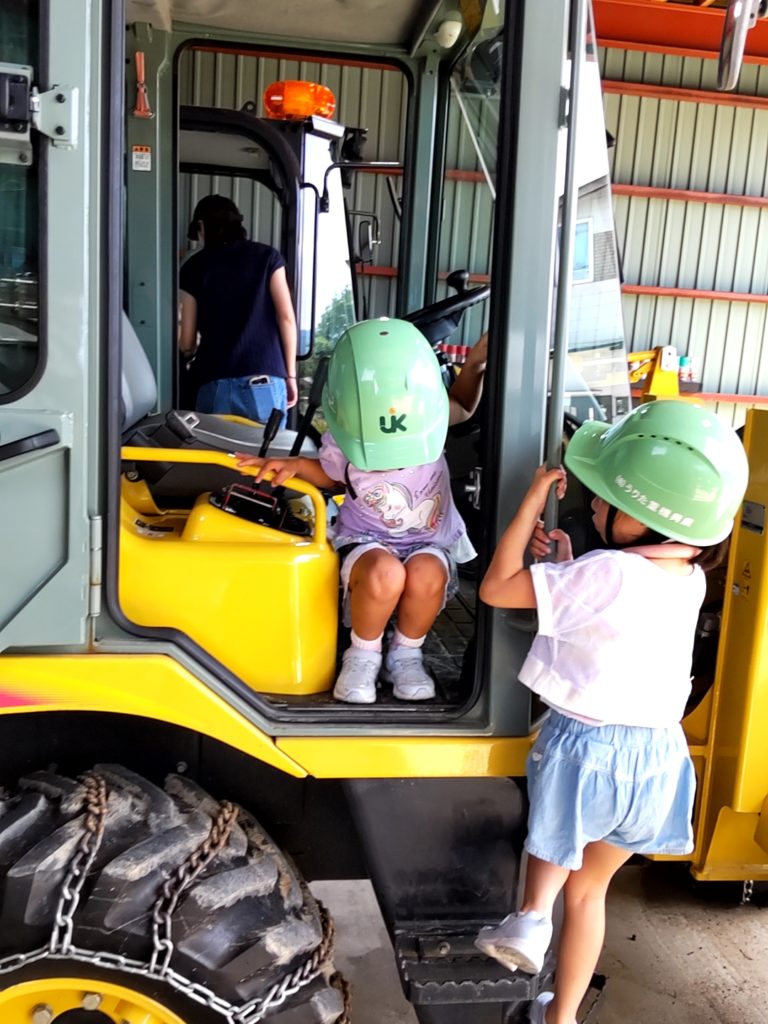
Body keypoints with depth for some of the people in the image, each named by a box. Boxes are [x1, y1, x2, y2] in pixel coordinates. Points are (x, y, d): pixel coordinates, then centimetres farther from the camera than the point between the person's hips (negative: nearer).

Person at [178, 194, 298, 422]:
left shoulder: (194, 267, 11)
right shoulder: (267, 256, 10)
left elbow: (186, 343, 11)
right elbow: (286, 317, 1)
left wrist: (193, 351, 35)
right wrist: (290, 374, 6)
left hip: (215, 383, 0)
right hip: (265, 381, 0)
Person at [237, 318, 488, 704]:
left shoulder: (427, 420, -13)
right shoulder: (341, 444, -13)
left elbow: (461, 407, 13)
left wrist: (474, 365, -4)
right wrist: (295, 465, -7)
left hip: (430, 542, 1)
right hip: (367, 541, -1)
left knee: (425, 575, -37)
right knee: (384, 574, -38)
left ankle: (406, 654, -6)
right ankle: (363, 655, -7)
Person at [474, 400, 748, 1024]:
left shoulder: (604, 574, -25)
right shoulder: (690, 578, -2)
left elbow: (496, 588, -19)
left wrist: (533, 502, -13)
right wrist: (567, 563, -1)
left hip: (585, 745, -6)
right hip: (657, 753, 6)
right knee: (589, 885, 23)